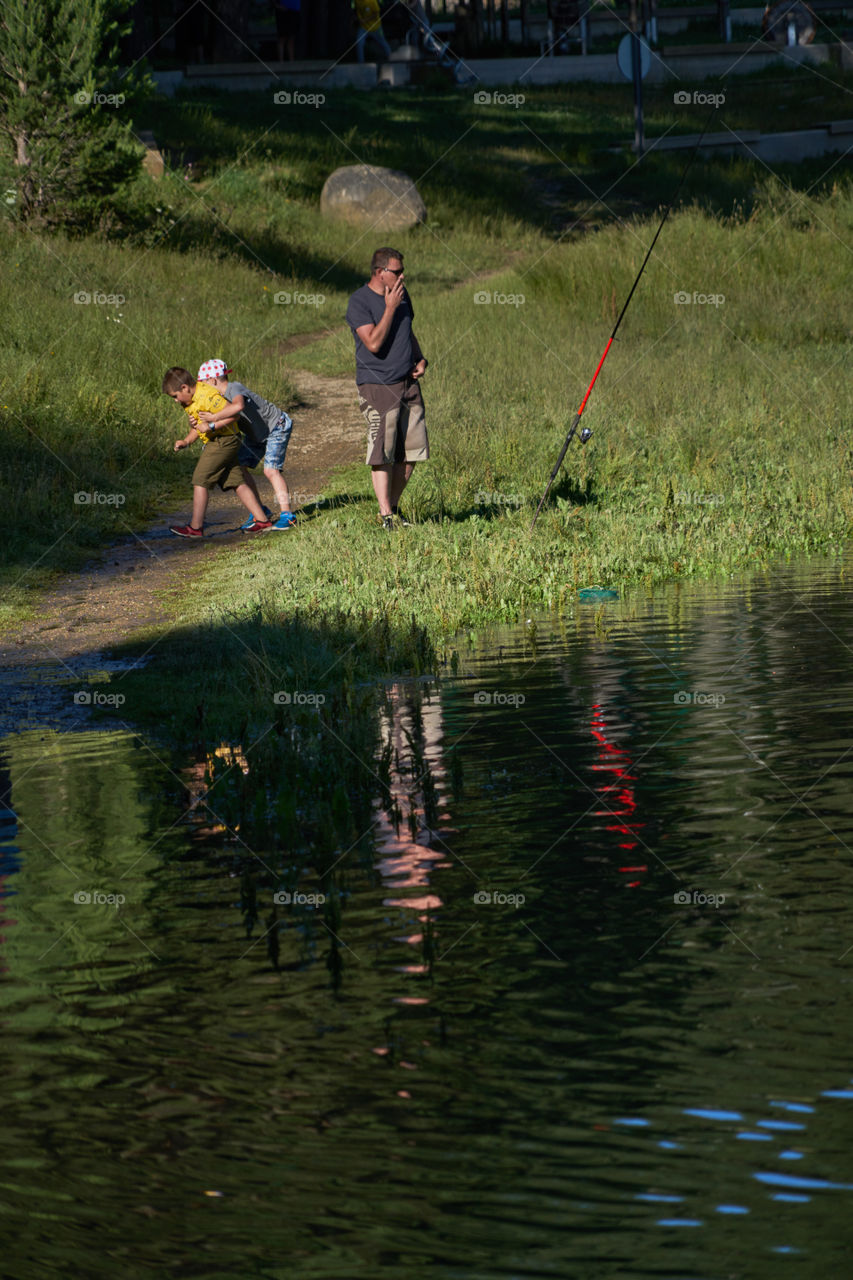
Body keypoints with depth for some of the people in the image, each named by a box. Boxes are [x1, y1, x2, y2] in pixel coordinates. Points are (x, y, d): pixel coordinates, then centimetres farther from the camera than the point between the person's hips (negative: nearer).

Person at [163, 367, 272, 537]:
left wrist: (211, 426, -24)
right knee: (237, 483, 8)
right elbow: (198, 427, 20)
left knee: (200, 481, -6)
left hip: (223, 439, -10)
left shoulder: (207, 395, -21)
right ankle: (262, 521, 7)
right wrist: (186, 442, 5)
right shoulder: (190, 401, 12)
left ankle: (195, 527, -2)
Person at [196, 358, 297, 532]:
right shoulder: (221, 395, -3)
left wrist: (214, 419, -45)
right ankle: (260, 511, 8)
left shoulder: (234, 389, -31)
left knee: (271, 470, -19)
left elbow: (238, 406, -54)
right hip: (256, 434, 9)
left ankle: (287, 515, -14)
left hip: (277, 427, -9)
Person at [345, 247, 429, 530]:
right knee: (382, 453, -10)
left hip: (407, 383, 7)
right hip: (377, 387, -7)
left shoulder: (401, 294, 13)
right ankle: (386, 516, -9)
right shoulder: (359, 302, -10)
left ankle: (392, 507, 19)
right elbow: (374, 343, -20)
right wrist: (390, 308, -20)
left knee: (410, 452, 5)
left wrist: (420, 360, 10)